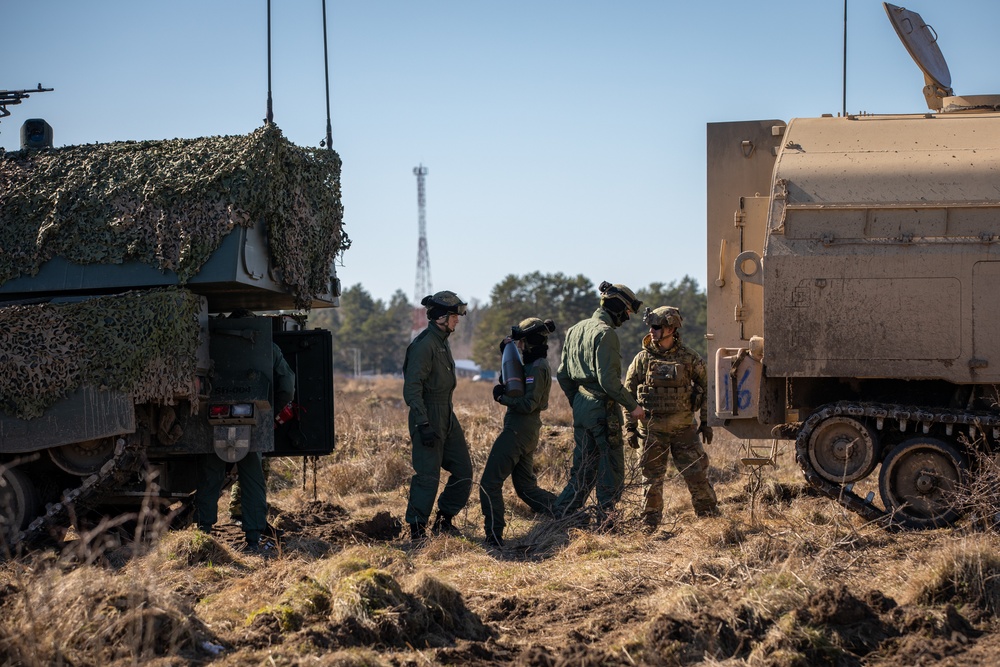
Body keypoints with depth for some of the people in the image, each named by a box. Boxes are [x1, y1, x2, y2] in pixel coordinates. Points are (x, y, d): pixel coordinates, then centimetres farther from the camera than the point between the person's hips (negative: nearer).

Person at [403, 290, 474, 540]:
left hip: (447, 416, 10)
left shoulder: (442, 342, 14)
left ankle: (444, 520, 21)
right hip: (429, 418, -10)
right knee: (428, 475, -7)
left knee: (463, 470, 9)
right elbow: (412, 389, -21)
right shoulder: (424, 345, -17)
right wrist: (423, 425, -25)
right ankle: (417, 529, 2)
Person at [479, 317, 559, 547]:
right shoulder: (533, 365, 13)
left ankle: (494, 537, -9)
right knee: (526, 487, 18)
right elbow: (510, 384, 22)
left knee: (490, 483, -7)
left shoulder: (537, 369, -17)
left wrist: (502, 397, -13)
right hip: (527, 433, 10)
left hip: (518, 432, -10)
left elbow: (528, 404, -23)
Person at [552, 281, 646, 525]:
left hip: (581, 405, 8)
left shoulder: (575, 330, 13)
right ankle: (605, 521, 5)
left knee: (584, 468, 15)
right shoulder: (605, 333, -15)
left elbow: (562, 374, 17)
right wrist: (632, 406, -11)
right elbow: (608, 380, -21)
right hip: (602, 408, -8)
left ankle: (561, 513, 10)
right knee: (611, 468, 2)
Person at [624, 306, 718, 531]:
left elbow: (705, 389, 7)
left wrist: (706, 422, 4)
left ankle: (710, 518, 14)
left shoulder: (689, 357, -1)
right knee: (652, 477, 4)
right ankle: (650, 524, 13)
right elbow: (629, 394, 4)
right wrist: (630, 427, -1)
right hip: (652, 428, 0)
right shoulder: (643, 358, 0)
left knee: (696, 473, 1)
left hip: (683, 427, 0)